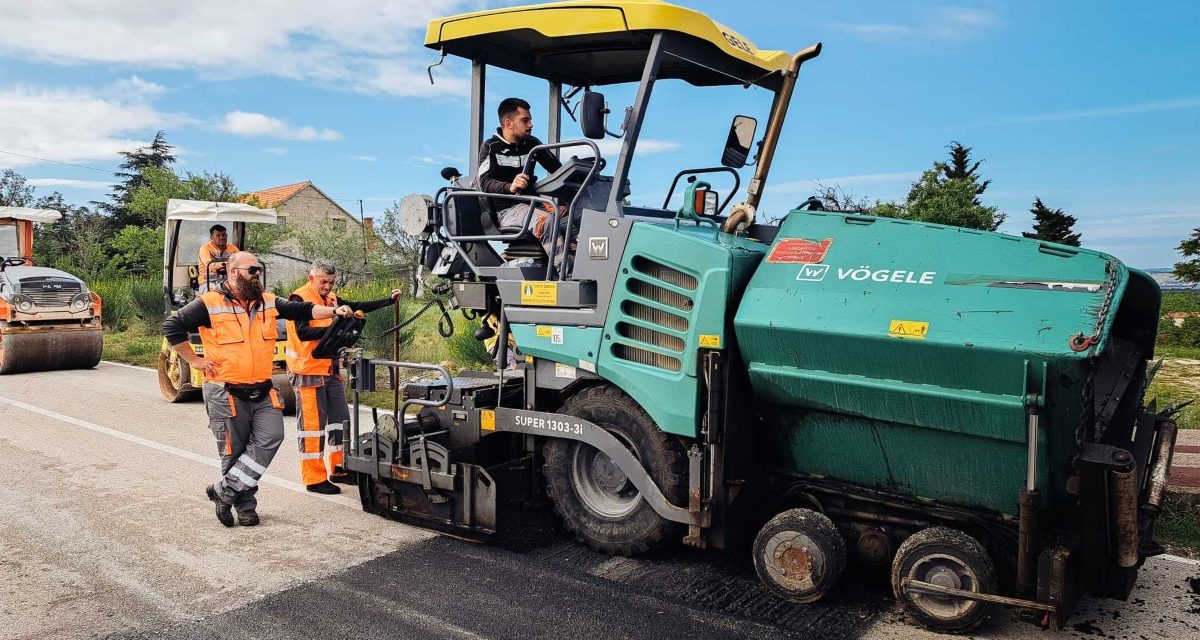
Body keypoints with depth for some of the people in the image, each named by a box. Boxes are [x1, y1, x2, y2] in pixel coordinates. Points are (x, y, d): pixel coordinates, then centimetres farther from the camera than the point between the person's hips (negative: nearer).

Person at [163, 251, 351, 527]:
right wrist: (194, 360, -7)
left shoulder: (268, 302, 9)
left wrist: (333, 311, -5)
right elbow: (172, 327, -7)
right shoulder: (209, 304, -7)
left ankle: (225, 491, 3)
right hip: (227, 394, -4)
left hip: (263, 393, 5)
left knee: (270, 438, -10)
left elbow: (302, 310, 9)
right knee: (234, 451, 4)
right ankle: (245, 505, 20)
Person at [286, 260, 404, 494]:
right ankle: (314, 479, 3)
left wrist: (389, 300, 11)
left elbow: (359, 307, 15)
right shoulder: (299, 299, -11)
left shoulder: (331, 299, 12)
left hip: (331, 370, 8)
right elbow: (302, 332, -22)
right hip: (308, 372, -8)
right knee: (312, 423, -4)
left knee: (339, 419, 13)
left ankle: (338, 469, 25)